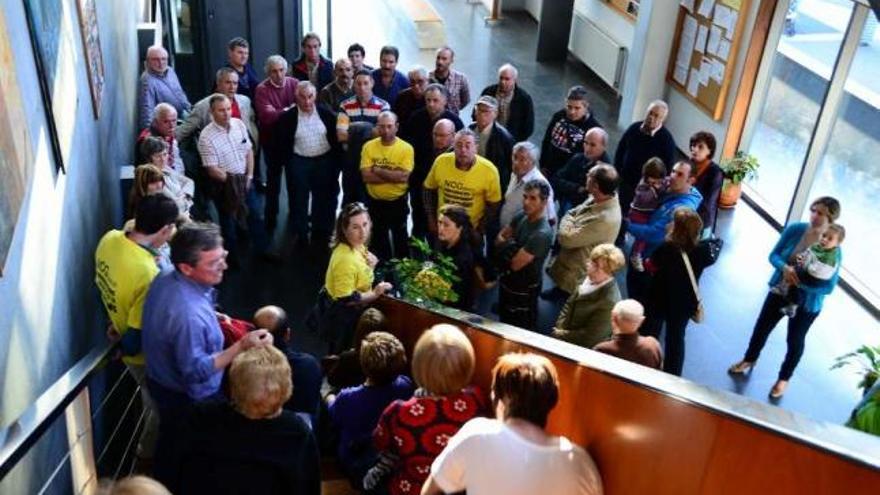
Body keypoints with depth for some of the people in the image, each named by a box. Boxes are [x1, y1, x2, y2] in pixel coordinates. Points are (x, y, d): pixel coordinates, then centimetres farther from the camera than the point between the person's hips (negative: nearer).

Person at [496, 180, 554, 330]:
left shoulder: (542, 234, -32)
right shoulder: (522, 217, -7)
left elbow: (516, 264, -29)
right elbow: (499, 239, 2)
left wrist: (509, 245, -10)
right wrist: (512, 247, -19)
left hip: (524, 289, -8)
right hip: (507, 280, 8)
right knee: (504, 324, 27)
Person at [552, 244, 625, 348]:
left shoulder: (609, 302, -28)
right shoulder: (589, 278, -5)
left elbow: (590, 337, -21)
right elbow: (569, 305, 7)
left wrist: (562, 335, -11)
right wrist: (559, 329, -5)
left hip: (582, 350, -7)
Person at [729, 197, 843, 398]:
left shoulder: (833, 250, -26)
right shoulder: (794, 229, -18)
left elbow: (829, 286, -23)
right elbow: (774, 255, -9)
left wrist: (799, 282, -32)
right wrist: (785, 267, -30)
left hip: (807, 303, -3)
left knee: (795, 340, 19)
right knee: (762, 327, 22)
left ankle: (784, 378, 43)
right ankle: (749, 359, 50)